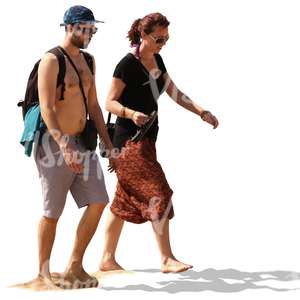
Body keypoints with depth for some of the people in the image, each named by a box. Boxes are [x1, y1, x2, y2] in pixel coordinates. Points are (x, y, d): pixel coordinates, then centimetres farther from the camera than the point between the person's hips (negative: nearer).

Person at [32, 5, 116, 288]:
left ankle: (74, 267, 9)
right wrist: (64, 147, -29)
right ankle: (43, 272, 17)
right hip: (56, 144, -7)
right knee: (52, 212, 2)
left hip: (82, 143, 7)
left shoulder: (88, 61, 13)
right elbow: (46, 108, -19)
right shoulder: (51, 60, -11)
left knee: (98, 203, -1)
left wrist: (109, 145, 14)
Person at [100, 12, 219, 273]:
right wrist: (132, 114, -32)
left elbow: (175, 93, 17)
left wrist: (202, 112, 7)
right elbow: (110, 102, -14)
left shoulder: (157, 61, 12)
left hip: (146, 139, 9)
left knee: (126, 200, 10)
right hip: (130, 140, -9)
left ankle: (107, 259, 17)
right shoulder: (127, 64, -13)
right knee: (159, 194, -12)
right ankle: (167, 259, -6)